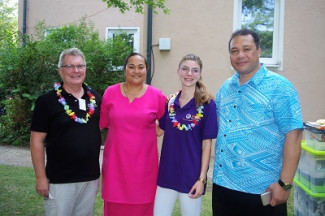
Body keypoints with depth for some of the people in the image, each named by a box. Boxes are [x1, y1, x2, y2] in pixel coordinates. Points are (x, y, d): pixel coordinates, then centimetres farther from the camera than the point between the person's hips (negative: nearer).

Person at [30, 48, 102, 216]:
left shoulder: (94, 97, 5)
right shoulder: (47, 101, -8)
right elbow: (37, 141, -7)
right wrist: (41, 177, -9)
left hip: (91, 177, 4)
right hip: (60, 181, -4)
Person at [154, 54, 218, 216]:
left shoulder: (207, 104, -8)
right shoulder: (170, 102, 3)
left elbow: (206, 144, -9)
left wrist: (202, 178, -11)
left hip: (191, 176, -4)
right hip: (167, 173, 4)